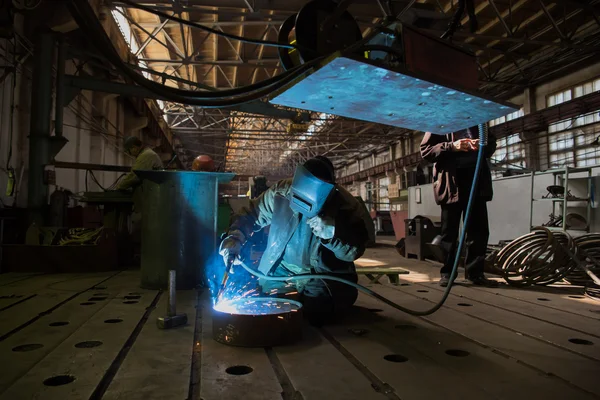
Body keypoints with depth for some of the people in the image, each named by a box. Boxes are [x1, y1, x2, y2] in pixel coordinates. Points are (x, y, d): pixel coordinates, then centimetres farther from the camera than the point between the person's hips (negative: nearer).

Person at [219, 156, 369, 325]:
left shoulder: (346, 206, -18)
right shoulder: (280, 192, -14)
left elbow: (354, 251, -17)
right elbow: (250, 216, -1)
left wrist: (332, 234, -35)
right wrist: (234, 238, -20)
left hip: (323, 275, -3)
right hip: (282, 273, 3)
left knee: (314, 312, -23)